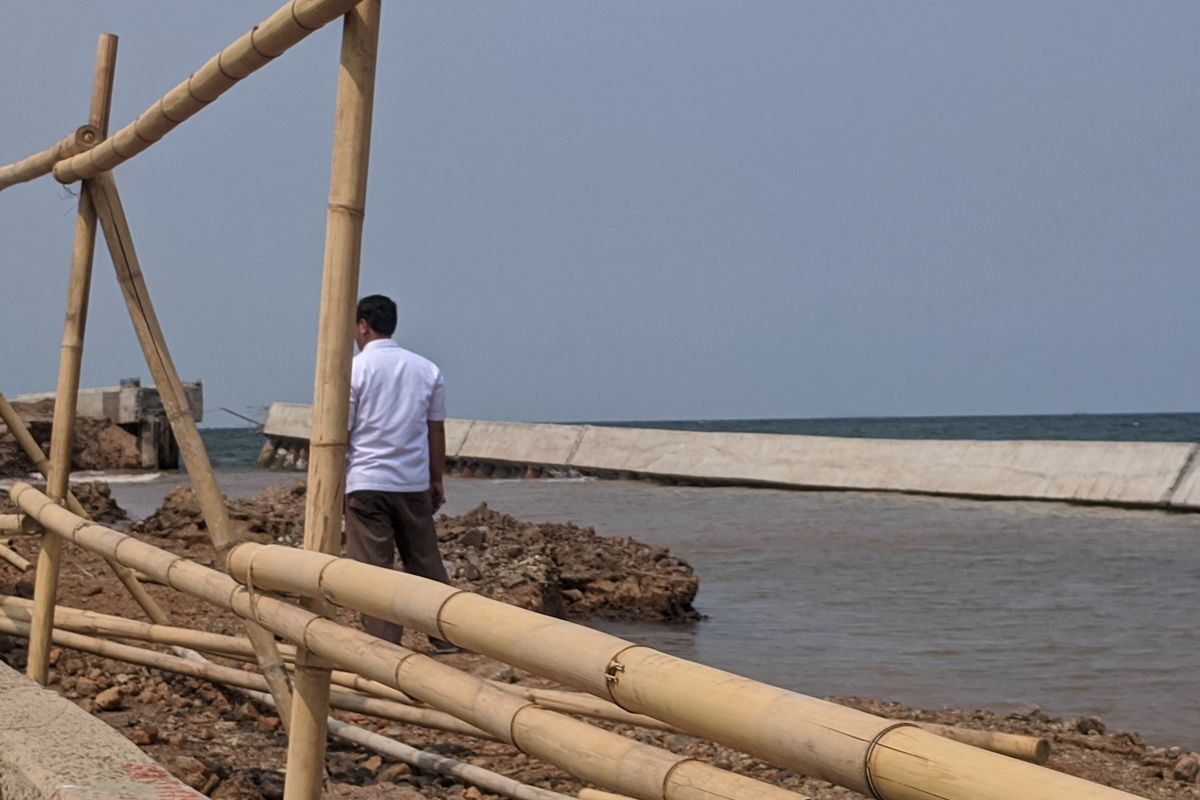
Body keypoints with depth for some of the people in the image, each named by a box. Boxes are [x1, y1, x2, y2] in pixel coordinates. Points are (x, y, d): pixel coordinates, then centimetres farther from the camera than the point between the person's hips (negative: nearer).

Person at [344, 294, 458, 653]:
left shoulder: (355, 369, -6)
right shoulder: (427, 369, 6)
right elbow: (436, 430, 9)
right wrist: (436, 481, 17)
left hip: (366, 483, -4)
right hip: (414, 483, 4)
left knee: (373, 568, 1)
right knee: (425, 562, 14)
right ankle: (447, 636, 18)